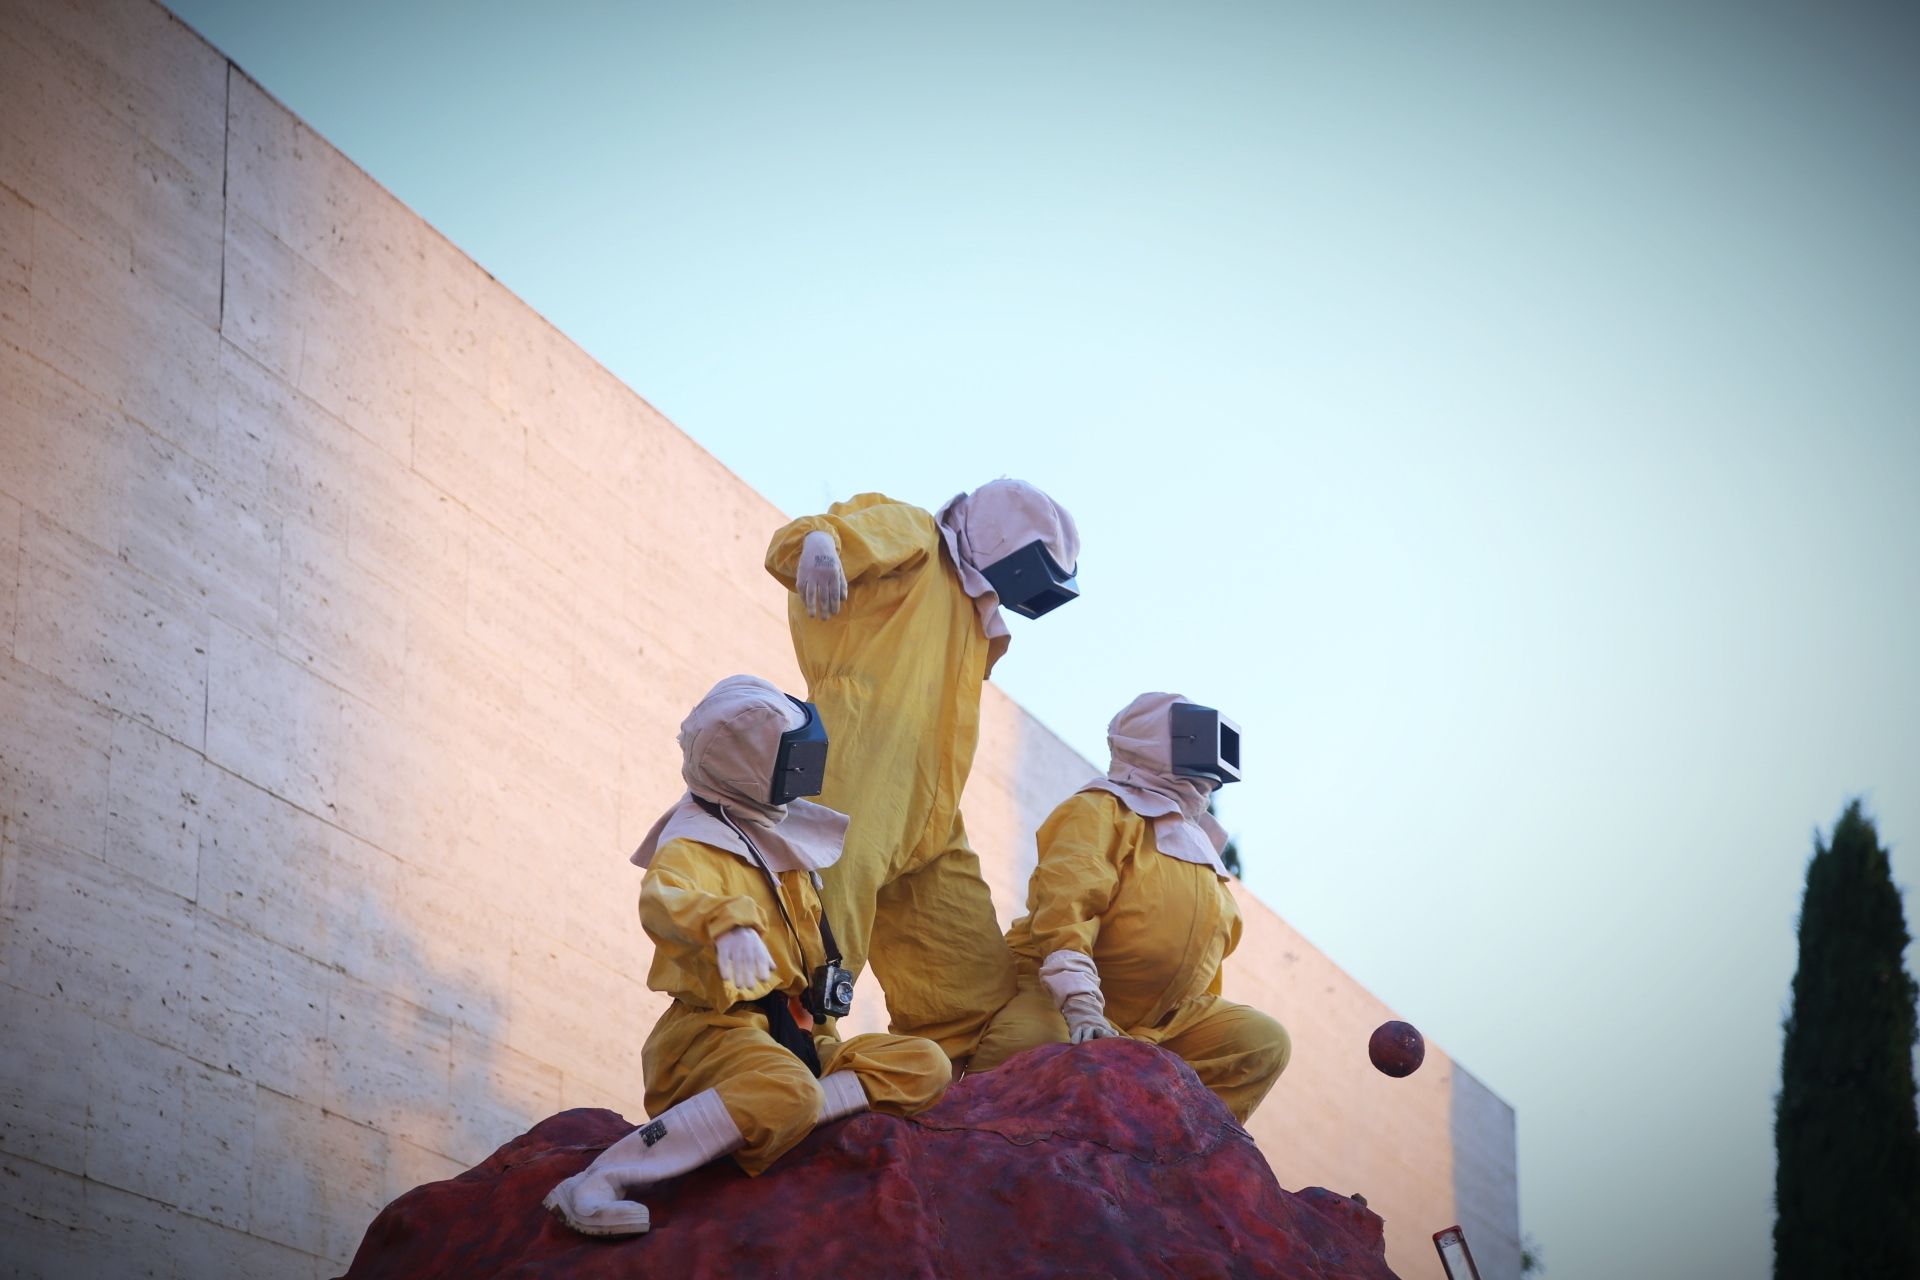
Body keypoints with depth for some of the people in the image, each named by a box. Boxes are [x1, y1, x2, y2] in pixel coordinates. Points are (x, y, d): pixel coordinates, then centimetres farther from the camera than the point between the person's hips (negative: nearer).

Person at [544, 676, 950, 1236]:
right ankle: (596, 1184, -38)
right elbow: (660, 900, -35)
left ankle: (760, 1125, -26)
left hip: (791, 1037, 8)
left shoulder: (780, 845, 18)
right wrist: (726, 924, -53)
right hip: (715, 1032, -8)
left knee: (926, 1066, -8)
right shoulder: (691, 848, -10)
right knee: (788, 1094, -40)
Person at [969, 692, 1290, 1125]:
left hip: (1163, 1021, 8)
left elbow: (1206, 952, 27)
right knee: (1030, 1041, -39)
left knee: (1264, 1043, -5)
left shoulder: (1196, 843, 21)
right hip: (1059, 993, -8)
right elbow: (1065, 903, -26)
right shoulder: (1102, 810, -8)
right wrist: (1081, 1006, -38)